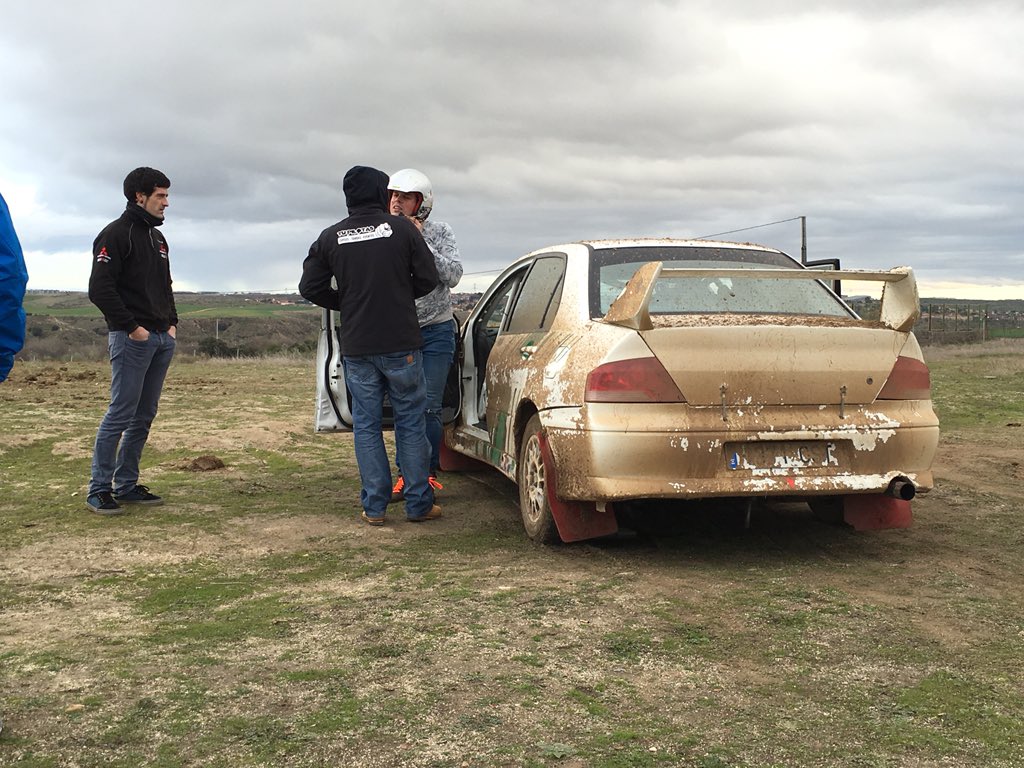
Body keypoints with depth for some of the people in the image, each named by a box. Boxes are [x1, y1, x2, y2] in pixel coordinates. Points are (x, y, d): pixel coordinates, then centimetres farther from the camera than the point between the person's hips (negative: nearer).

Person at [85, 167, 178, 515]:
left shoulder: (157, 238, 20)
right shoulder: (115, 234, -7)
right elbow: (100, 289, -13)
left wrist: (172, 322, 13)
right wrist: (131, 327, -15)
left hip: (162, 340, 8)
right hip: (131, 339, -8)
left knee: (144, 416, 9)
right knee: (121, 414, -7)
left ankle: (127, 485, 17)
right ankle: (99, 489, 1)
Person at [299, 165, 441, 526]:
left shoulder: (330, 237, 3)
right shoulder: (401, 228, -3)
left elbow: (310, 288, 3)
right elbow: (428, 277, -2)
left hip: (356, 347, 2)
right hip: (401, 344, -2)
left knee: (366, 425, 9)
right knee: (411, 422, 7)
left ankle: (374, 506, 10)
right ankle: (419, 503, 11)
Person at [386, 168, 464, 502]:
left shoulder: (439, 233, -4)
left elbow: (453, 275, -15)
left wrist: (421, 244, -20)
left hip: (436, 331, -2)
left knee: (429, 407, -4)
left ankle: (428, 474, 9)